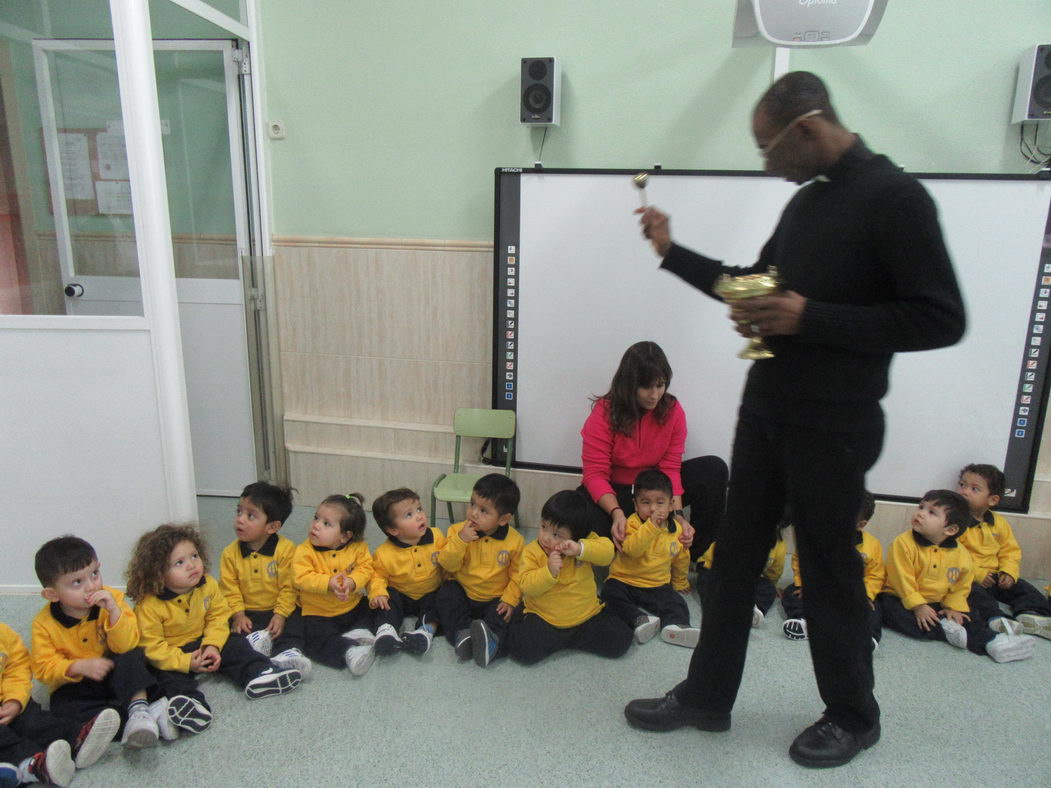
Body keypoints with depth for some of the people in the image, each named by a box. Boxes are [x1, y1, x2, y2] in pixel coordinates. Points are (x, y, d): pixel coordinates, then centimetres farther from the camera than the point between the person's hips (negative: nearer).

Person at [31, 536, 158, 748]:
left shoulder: (112, 599, -14)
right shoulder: (44, 623, -13)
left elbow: (126, 645, -19)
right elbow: (44, 667, -12)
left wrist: (114, 611, -34)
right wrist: (81, 667, -30)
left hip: (115, 675, 0)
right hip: (76, 685, 0)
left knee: (133, 656, -28)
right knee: (61, 705, -29)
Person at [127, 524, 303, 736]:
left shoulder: (208, 585, -11)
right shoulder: (148, 606, -25)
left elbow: (218, 617, -3)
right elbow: (151, 646, -22)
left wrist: (212, 645, -19)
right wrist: (186, 662, -29)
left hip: (203, 642, 5)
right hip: (169, 656, -4)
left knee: (234, 645, -11)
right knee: (168, 676, -30)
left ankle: (258, 673, -22)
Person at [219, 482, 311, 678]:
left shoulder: (285, 549, -14)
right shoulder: (230, 553, -4)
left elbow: (288, 587, -12)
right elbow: (230, 588, -2)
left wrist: (281, 614, -19)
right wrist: (238, 614, -14)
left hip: (280, 610, -3)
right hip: (248, 612, 3)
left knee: (293, 625, -28)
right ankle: (254, 638, -33)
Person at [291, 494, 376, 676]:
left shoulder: (358, 548, -7)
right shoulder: (304, 551, -14)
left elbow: (365, 569, -10)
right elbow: (302, 578, -21)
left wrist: (351, 582, -31)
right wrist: (329, 583, -33)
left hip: (352, 608, 4)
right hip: (319, 614, -3)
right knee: (318, 639, -27)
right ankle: (349, 651, -31)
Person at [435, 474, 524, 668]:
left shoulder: (515, 541, -13)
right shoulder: (458, 531, -10)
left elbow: (517, 574, -5)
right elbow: (448, 565, -15)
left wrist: (510, 599, -16)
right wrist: (460, 540, -28)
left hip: (495, 599, -2)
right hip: (462, 592, 2)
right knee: (446, 592, -24)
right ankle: (462, 633, -26)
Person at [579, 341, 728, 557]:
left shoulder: (673, 411, -10)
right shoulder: (604, 412, -18)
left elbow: (670, 469, -10)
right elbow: (595, 474, -21)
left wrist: (677, 513, -27)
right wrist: (617, 513, -38)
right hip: (615, 491, -3)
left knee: (714, 469, -17)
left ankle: (696, 553, -7)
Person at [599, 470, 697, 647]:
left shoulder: (676, 530, 1)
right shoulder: (633, 523, -13)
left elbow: (680, 559, 18)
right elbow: (632, 549, -31)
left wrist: (680, 583, 29)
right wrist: (651, 526, -37)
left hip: (658, 585, 3)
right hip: (624, 580, -3)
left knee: (676, 603, -20)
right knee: (610, 592, -29)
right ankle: (639, 620, -34)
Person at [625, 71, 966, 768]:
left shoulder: (894, 197, -12)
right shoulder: (806, 200, 12)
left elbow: (940, 319, -17)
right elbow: (757, 285, 21)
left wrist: (810, 319, -22)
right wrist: (673, 253, 13)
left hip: (833, 424, -7)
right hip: (766, 408, 8)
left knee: (830, 569, 7)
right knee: (736, 557, 12)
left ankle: (853, 716, 31)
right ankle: (707, 697, 28)